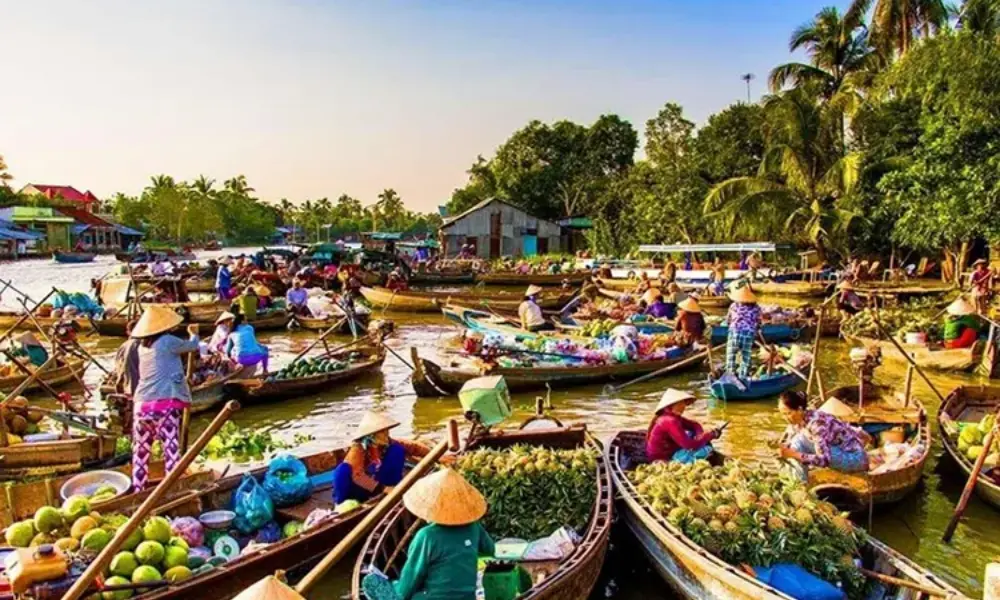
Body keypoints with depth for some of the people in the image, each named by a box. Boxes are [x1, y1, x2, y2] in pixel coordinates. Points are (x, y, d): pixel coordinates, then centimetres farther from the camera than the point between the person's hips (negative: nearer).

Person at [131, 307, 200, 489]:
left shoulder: (143, 346, 14)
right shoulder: (168, 341, -3)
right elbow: (193, 346, 13)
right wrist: (194, 333, 33)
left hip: (142, 405, 7)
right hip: (165, 404, -7)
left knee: (141, 452, 12)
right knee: (171, 450, -5)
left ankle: (138, 491, 17)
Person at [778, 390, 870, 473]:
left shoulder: (816, 423, -31)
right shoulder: (796, 421, -7)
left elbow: (824, 459, -34)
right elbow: (791, 443, 3)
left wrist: (793, 454, -38)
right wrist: (785, 451, -19)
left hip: (855, 456, -8)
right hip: (839, 450, 8)